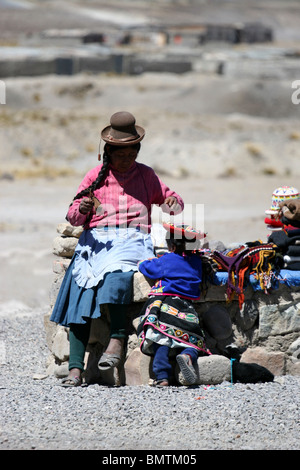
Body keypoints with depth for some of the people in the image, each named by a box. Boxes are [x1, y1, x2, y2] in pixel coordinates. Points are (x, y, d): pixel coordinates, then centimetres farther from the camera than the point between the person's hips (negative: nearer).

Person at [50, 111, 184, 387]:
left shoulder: (146, 176, 16)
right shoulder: (95, 176, 13)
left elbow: (171, 198, 27)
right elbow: (73, 217, 10)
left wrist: (173, 205, 2)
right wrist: (82, 209, -14)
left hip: (134, 241, -1)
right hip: (98, 240, 1)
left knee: (117, 270, -38)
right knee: (80, 292, -24)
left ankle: (117, 339, -38)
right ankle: (76, 368, -27)